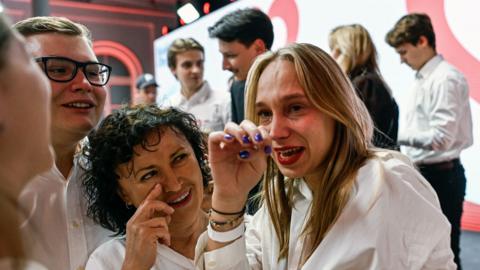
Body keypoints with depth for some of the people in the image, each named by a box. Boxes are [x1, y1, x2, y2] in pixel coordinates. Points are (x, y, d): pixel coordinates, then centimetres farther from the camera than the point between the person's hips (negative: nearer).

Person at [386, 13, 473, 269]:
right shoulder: (422, 79, 11)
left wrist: (396, 135, -16)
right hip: (422, 172, 9)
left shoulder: (446, 79, -16)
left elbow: (441, 138, -22)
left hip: (441, 176, -9)